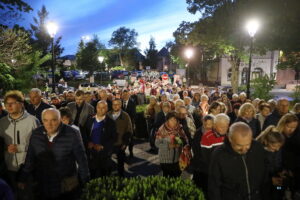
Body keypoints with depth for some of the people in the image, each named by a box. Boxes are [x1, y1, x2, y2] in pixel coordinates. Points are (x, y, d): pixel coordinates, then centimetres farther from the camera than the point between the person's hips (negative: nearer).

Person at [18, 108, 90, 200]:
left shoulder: (73, 134, -18)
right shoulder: (36, 134, -6)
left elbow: (81, 159, -11)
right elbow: (30, 158, 5)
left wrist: (86, 182, -5)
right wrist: (23, 179, 11)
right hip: (42, 187, 3)